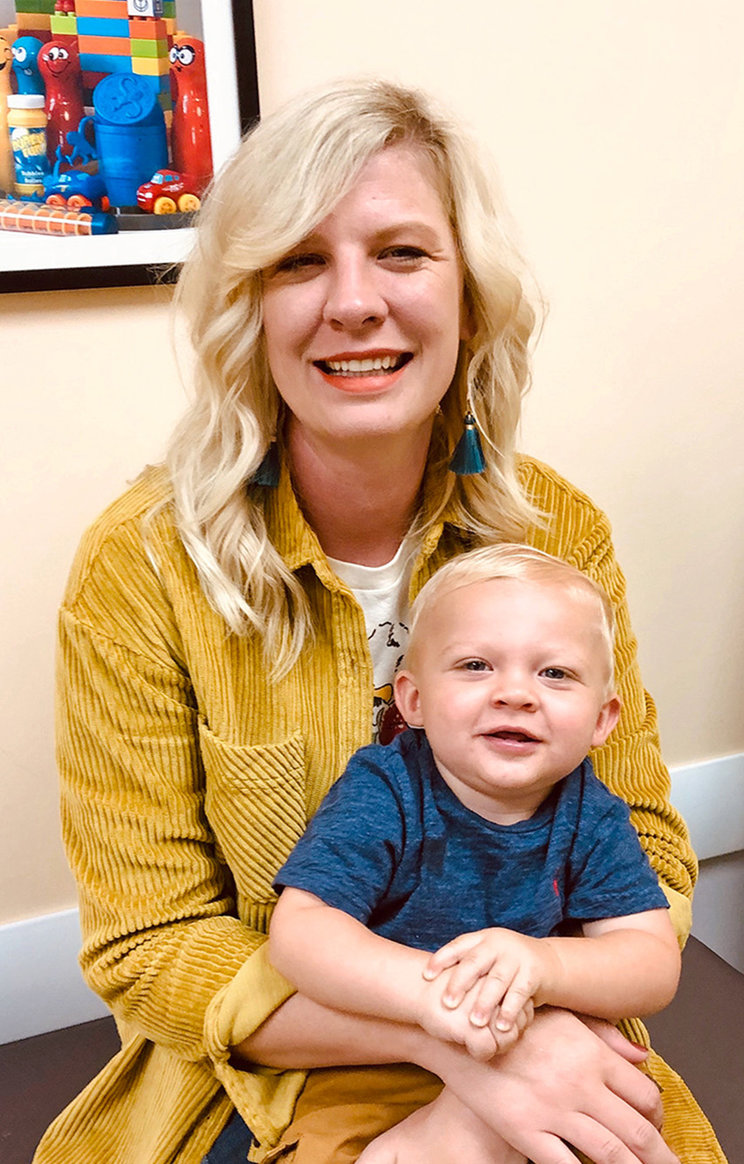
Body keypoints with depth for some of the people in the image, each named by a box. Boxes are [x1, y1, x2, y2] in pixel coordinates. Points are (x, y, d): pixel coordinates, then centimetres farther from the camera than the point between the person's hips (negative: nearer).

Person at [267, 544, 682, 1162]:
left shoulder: (592, 819, -7)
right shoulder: (382, 793, -15)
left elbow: (656, 964, -14)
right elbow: (299, 929, -23)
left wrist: (541, 963, -35)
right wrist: (427, 986, -39)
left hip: (546, 1059, 4)